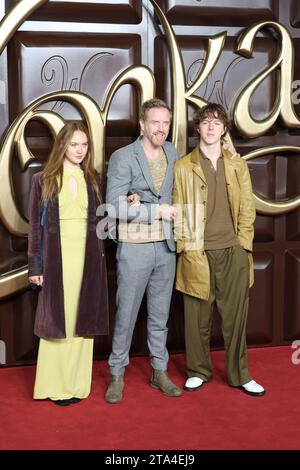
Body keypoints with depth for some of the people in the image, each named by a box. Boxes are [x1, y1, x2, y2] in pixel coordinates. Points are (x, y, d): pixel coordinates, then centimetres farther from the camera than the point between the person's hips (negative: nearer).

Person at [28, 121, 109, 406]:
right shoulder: (43, 180, 3)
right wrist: (35, 265, -4)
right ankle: (55, 385, 9)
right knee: (57, 319, 1)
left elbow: (100, 219, 13)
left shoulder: (93, 179, 10)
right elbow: (35, 224, 1)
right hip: (57, 256, -2)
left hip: (88, 257, 2)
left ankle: (76, 383, 13)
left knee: (82, 321, 5)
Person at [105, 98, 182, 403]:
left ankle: (159, 372, 24)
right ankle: (117, 375, 17)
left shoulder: (172, 153, 7)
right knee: (126, 315, 3)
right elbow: (114, 206, -15)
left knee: (160, 315, 13)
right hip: (135, 248, -5)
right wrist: (157, 210, -14)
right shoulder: (122, 158, -9)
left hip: (166, 248, 5)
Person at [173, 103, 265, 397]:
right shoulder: (183, 167, 3)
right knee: (197, 317, 6)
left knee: (235, 315, 7)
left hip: (234, 253, 2)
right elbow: (178, 212, 2)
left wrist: (243, 246, 1)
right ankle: (198, 371, 22)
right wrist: (186, 248, -4)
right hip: (198, 254, -1)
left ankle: (240, 375, 19)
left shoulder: (238, 165, 10)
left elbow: (247, 209, 9)